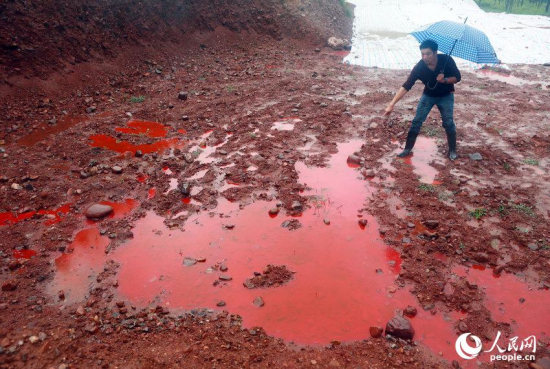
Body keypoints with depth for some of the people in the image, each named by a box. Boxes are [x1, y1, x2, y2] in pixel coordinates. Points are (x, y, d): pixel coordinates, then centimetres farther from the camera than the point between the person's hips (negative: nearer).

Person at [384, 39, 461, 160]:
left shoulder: (447, 60, -27)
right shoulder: (419, 67, -28)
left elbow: (457, 77, -15)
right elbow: (406, 86, -32)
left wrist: (445, 80, -37)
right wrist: (391, 105, -40)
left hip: (446, 96, -1)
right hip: (428, 95, 1)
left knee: (448, 123, -6)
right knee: (417, 121, -5)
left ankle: (452, 150, 13)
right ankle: (407, 149, 7)